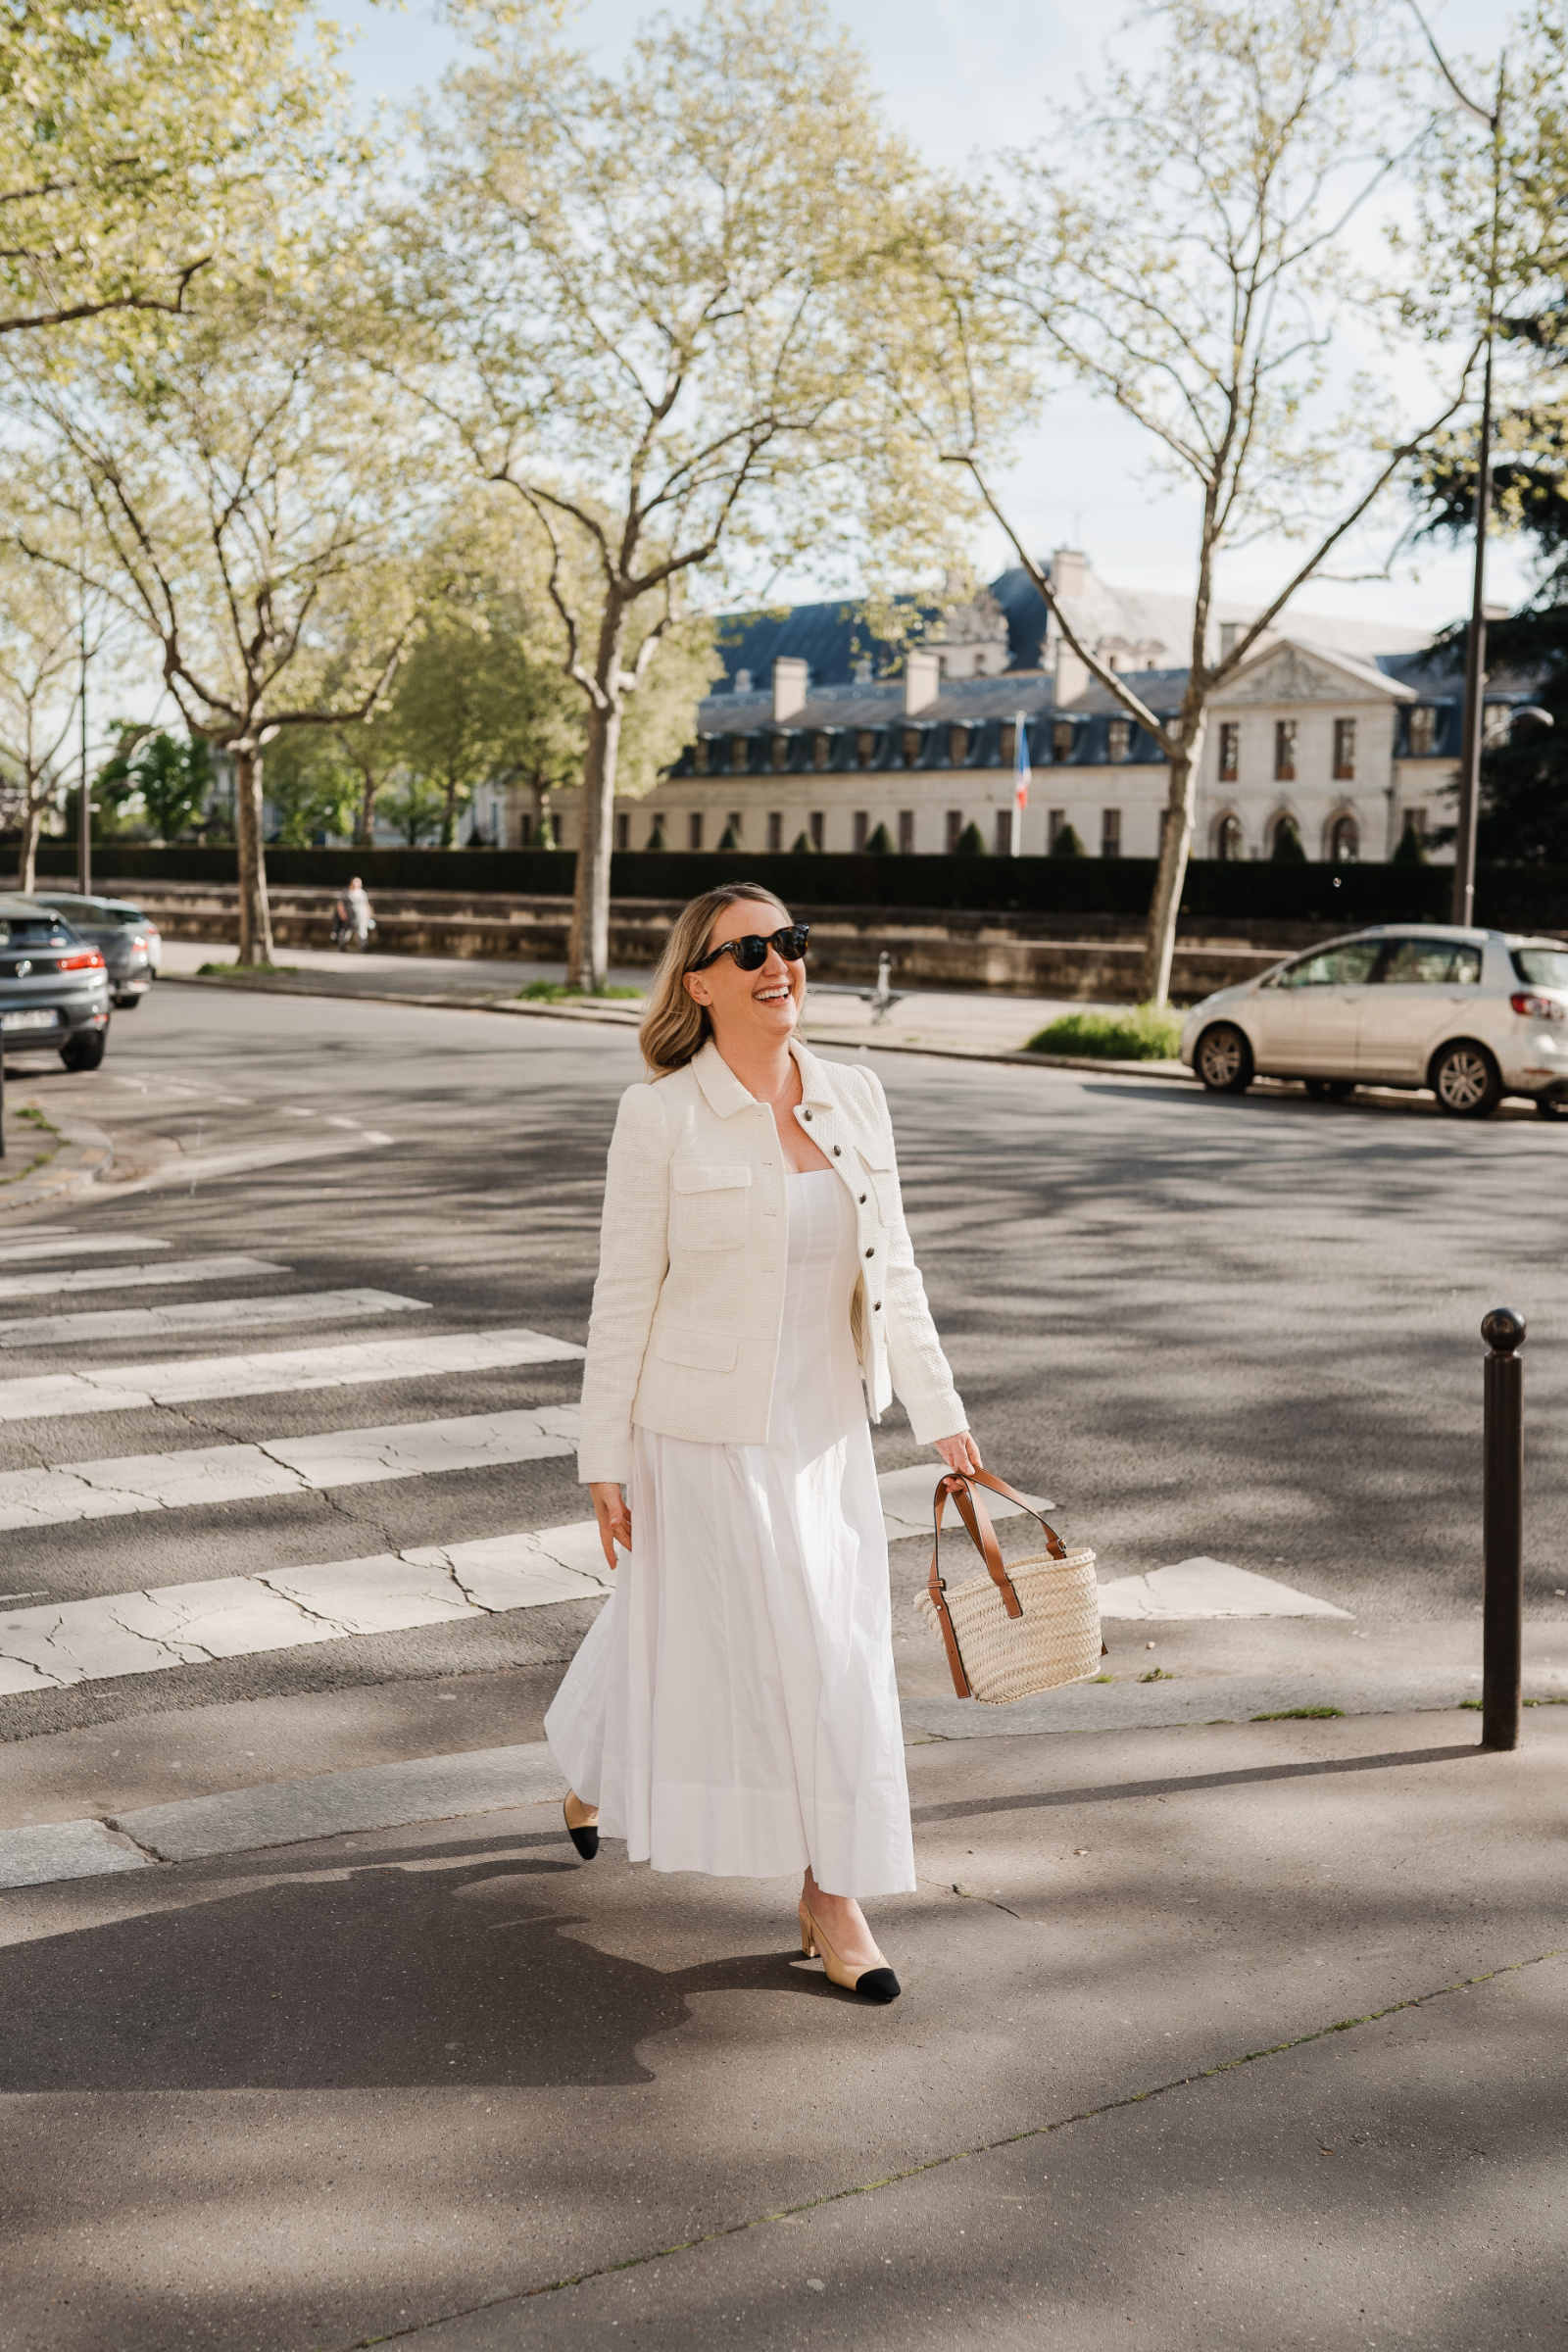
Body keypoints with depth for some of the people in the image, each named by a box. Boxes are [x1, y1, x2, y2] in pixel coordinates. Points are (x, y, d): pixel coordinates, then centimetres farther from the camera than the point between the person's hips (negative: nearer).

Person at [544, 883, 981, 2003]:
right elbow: (624, 1295, -9)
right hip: (704, 1436, -5)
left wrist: (941, 1413, 4)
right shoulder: (662, 1116, -11)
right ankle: (589, 1767, 33)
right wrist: (605, 1460, -9)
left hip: (823, 1432, 5)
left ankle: (833, 1894, 22)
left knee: (840, 1650, 9)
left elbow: (892, 1271, 7)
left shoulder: (855, 1097, 3)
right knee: (680, 1633, 3)